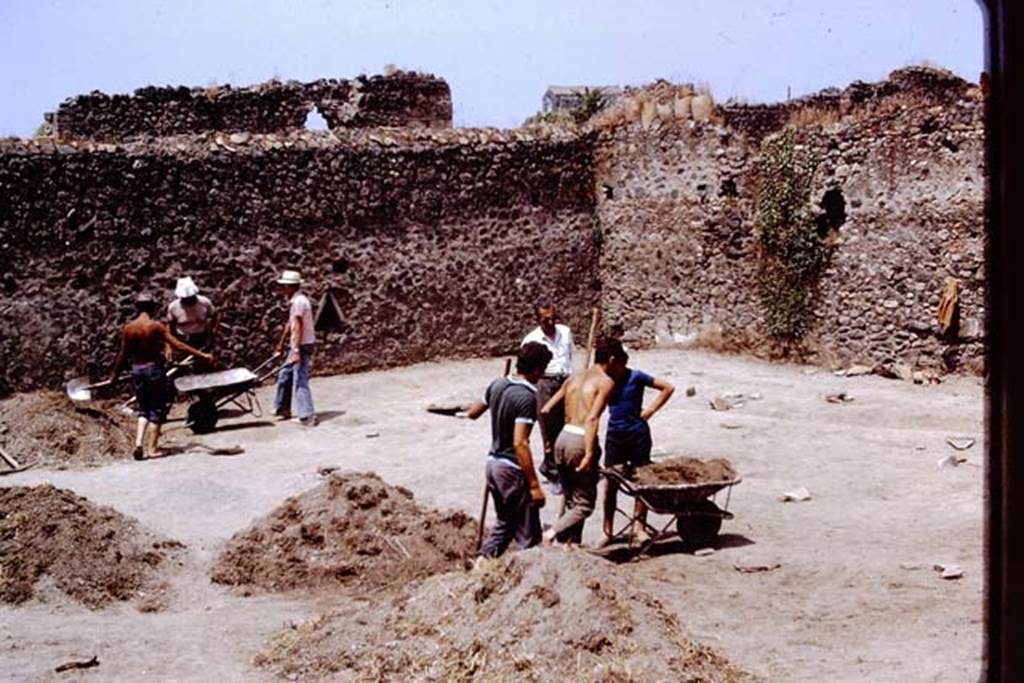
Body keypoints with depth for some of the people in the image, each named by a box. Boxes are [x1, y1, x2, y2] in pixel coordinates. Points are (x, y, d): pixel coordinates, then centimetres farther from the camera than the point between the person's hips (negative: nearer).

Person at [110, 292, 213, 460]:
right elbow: (177, 345, -14)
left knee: (144, 409, 17)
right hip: (154, 369, -4)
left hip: (136, 370, 4)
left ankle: (138, 443, 0)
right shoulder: (156, 326, -10)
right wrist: (201, 354, -11)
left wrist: (114, 376, 18)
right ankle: (151, 448, 7)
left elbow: (123, 355, 6)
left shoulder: (128, 328, 1)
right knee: (157, 410, 7)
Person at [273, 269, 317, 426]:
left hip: (302, 346, -10)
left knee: (300, 381, -10)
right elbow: (290, 324, 22)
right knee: (284, 374, 19)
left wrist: (296, 350, -26)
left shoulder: (298, 301, -17)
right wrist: (281, 343, 29)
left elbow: (298, 327, -23)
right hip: (296, 346, 10)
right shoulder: (294, 301, 13)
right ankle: (283, 408, 29)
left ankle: (307, 416, -11)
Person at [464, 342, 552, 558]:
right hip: (513, 469, -8)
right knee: (528, 536, 1)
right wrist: (534, 485, -24)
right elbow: (520, 444, -26)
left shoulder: (498, 384, 2)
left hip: (493, 463, 8)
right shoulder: (526, 397, -21)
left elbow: (472, 413, 15)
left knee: (504, 523, 24)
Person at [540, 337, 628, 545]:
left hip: (563, 439, 7)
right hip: (581, 441, -7)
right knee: (584, 504, 2)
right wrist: (589, 454, -21)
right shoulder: (606, 382, -3)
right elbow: (592, 419, -17)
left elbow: (545, 411, 12)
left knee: (570, 501, 18)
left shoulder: (574, 378, 17)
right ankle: (550, 534, -17)